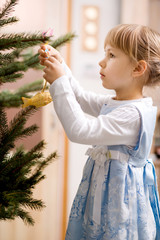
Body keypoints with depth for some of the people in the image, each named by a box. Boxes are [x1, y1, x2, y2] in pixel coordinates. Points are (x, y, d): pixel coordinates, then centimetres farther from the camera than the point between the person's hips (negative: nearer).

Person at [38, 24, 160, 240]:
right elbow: (82, 98, 22)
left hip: (119, 197, -9)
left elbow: (80, 130, -29)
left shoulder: (132, 115, -25)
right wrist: (60, 66, 10)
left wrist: (59, 83, -25)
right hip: (102, 188, 9)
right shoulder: (113, 103, 6)